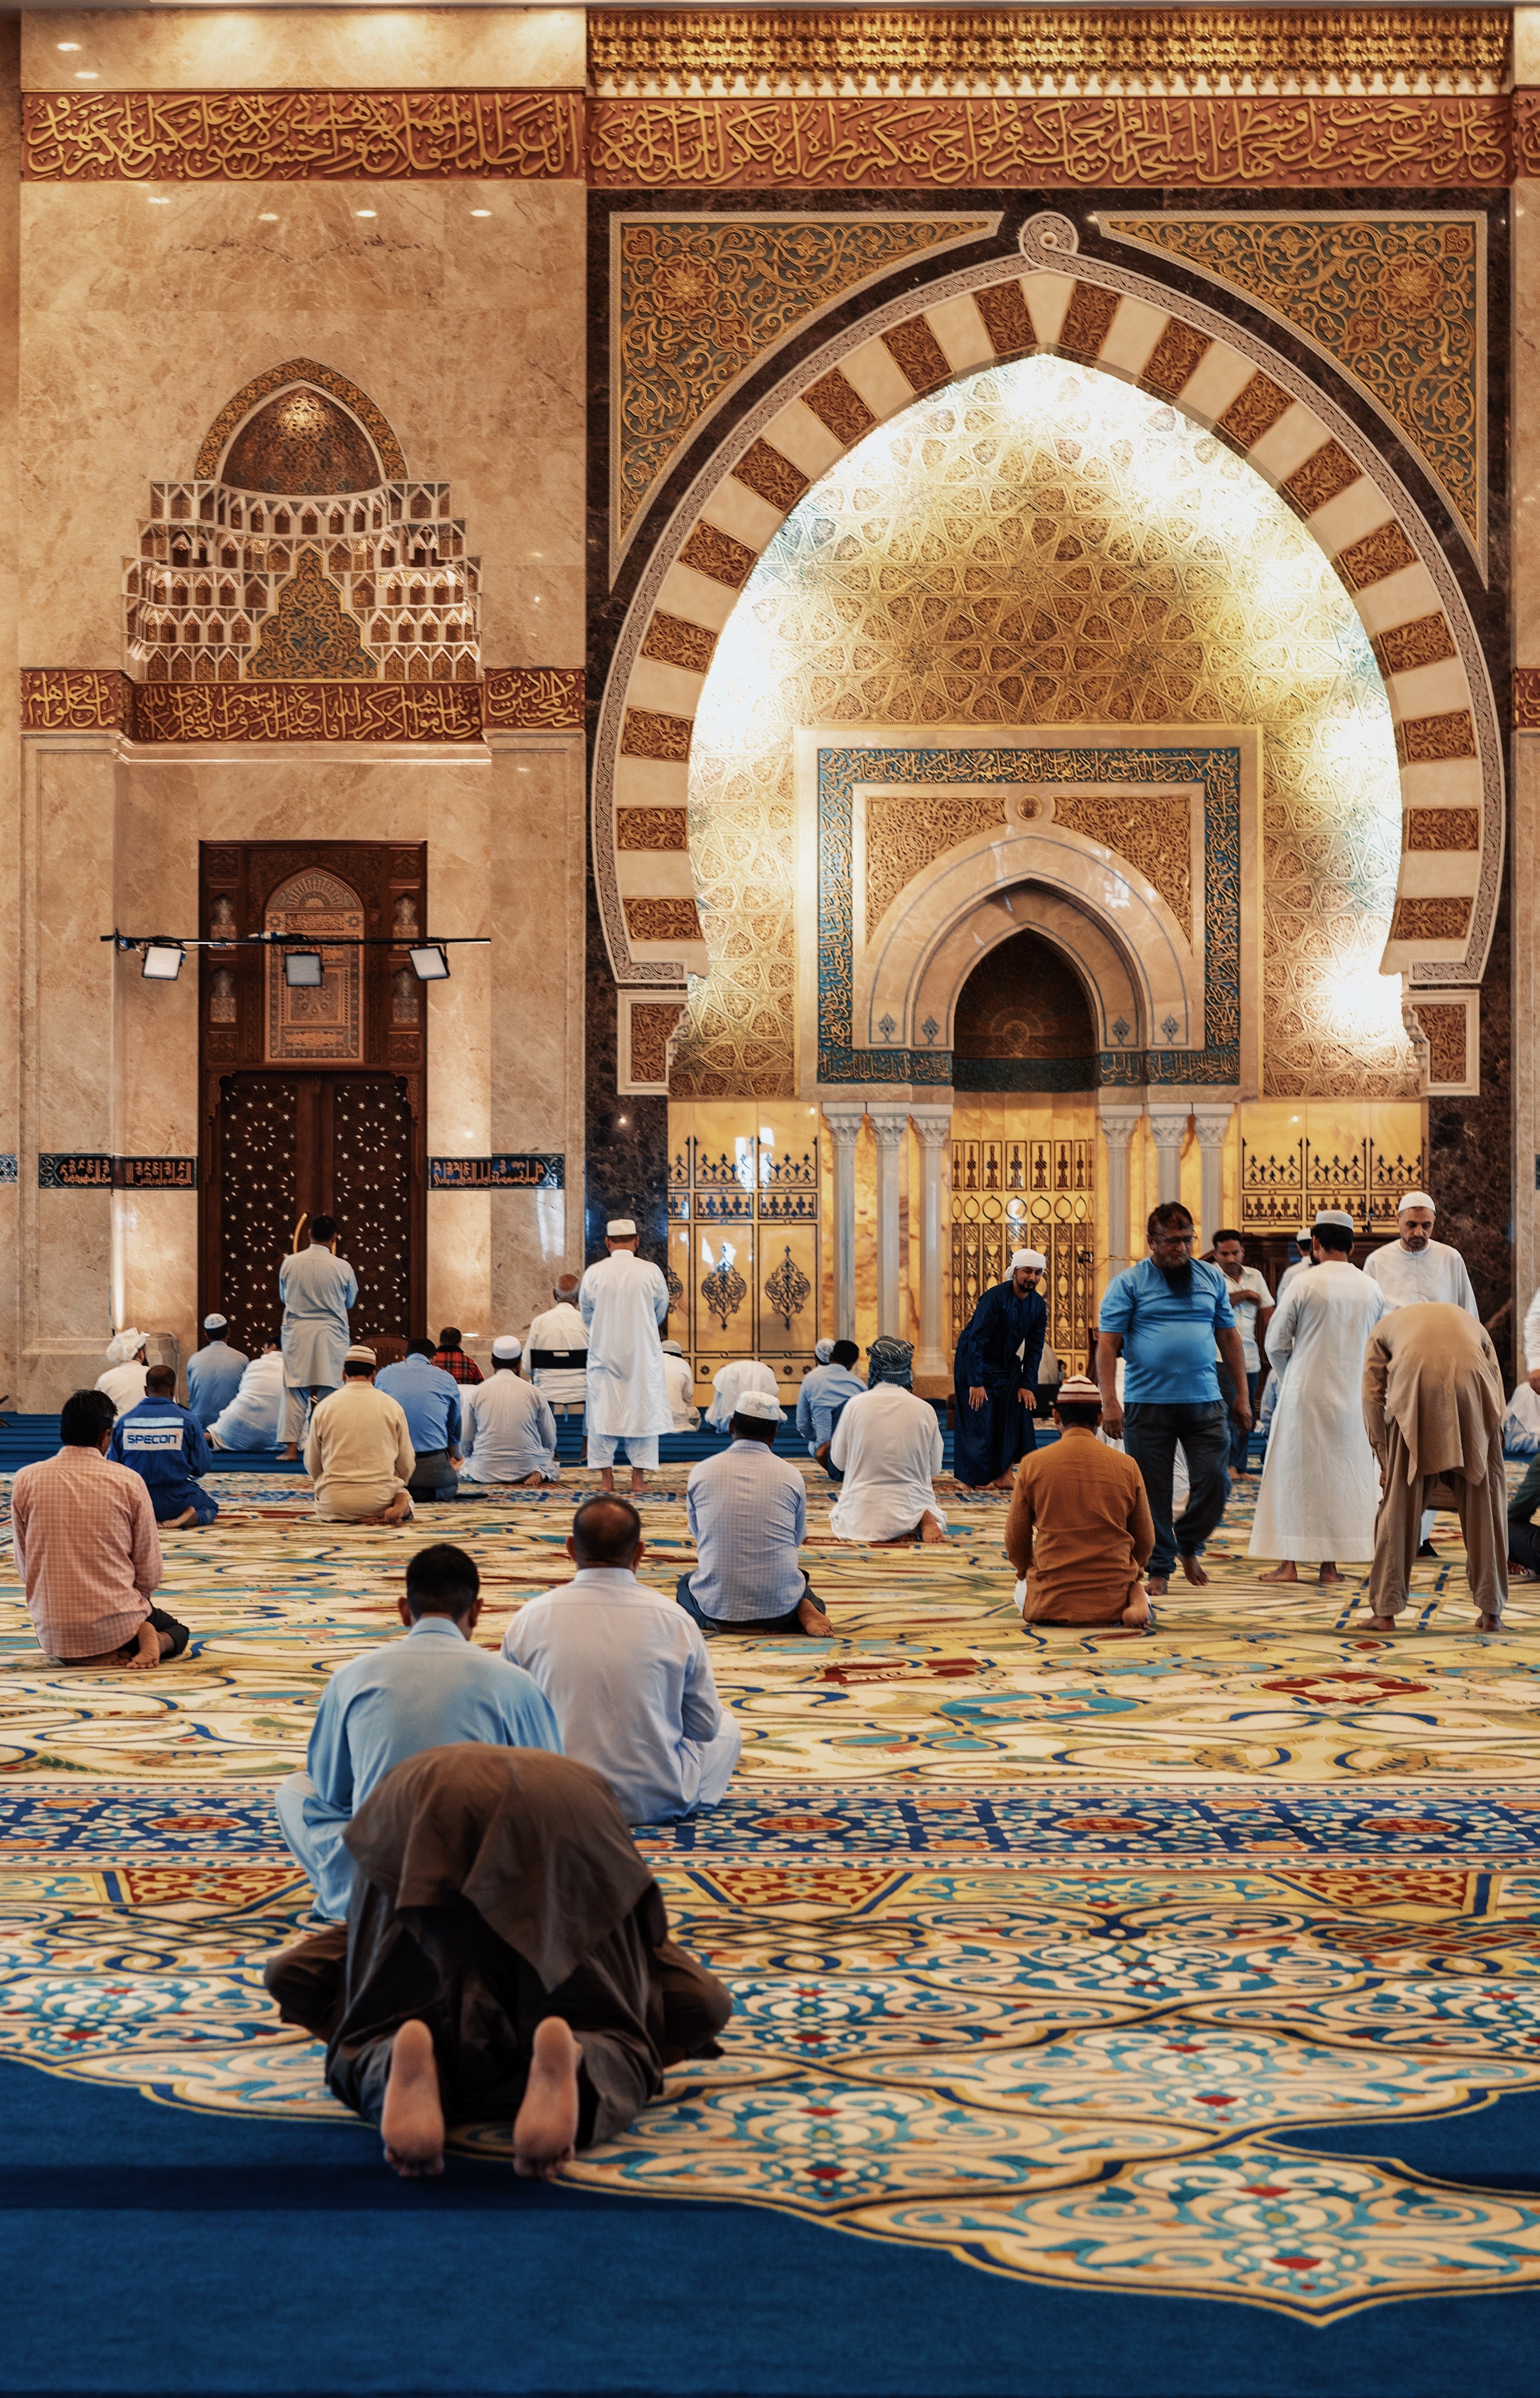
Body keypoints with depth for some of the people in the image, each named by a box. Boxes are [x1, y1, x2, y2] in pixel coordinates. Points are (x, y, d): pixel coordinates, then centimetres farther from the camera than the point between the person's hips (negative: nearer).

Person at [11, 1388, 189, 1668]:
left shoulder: (26, 1480, -2)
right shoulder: (128, 1482, -7)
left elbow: (24, 1567, 6)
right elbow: (149, 1570, -1)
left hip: (54, 1634, 2)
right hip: (116, 1625, -2)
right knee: (177, 1631, 30)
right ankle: (158, 1643, -7)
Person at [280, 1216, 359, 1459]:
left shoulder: (290, 1263, -4)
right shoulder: (343, 1267, -8)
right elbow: (350, 1302, 8)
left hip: (296, 1333, 1)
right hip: (331, 1334, -1)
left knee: (296, 1391, 6)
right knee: (329, 1391, 5)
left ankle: (292, 1447, 2)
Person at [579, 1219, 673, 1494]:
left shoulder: (594, 1273, -7)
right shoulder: (651, 1272, -7)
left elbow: (586, 1314, 6)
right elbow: (660, 1312, 7)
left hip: (604, 1351, 0)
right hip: (643, 1353, 0)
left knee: (603, 1410, 8)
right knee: (643, 1409, 7)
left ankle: (606, 1477, 8)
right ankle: (638, 1477, 5)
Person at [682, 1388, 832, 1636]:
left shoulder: (700, 1473, -1)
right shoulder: (791, 1476, -1)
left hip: (717, 1607, -1)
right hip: (779, 1610, 1)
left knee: (685, 1585, 33)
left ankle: (720, 1623, 1)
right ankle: (804, 1611, -1)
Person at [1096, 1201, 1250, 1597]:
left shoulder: (1212, 1279, 11)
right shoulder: (1128, 1283, -1)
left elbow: (1229, 1337, 15)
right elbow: (1107, 1344, -5)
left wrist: (1242, 1395, 12)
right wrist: (1109, 1402, -13)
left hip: (1204, 1402, 3)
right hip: (1147, 1404, -3)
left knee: (1214, 1482, -1)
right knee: (1152, 1491, 2)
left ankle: (1188, 1544, 26)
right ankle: (1159, 1569, 16)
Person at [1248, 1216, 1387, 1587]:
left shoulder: (1304, 1285, -10)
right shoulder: (1372, 1289, 2)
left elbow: (1276, 1345, -4)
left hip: (1306, 1393, -3)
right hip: (1354, 1396, 3)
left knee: (1295, 1473, 4)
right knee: (1342, 1475, 10)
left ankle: (1290, 1564, 2)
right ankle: (1329, 1565, 10)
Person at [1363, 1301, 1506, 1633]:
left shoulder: (1386, 1326, 33)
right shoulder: (1470, 1322, 37)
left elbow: (1372, 1396, 21)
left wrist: (1385, 1460, 25)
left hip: (1413, 1388, -1)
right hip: (1471, 1387, 1)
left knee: (1400, 1502, 10)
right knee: (1483, 1503, 14)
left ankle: (1385, 1610, 12)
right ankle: (1490, 1611, 16)